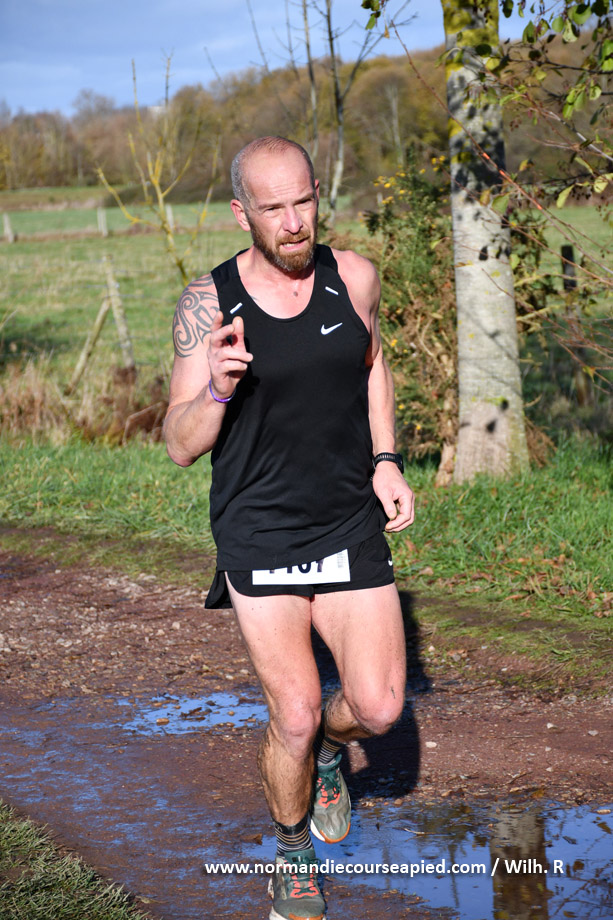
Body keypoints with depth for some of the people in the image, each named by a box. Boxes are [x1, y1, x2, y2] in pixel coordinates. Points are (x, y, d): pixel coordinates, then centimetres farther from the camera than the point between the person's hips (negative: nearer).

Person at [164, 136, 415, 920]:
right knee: (294, 716, -3)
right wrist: (217, 387, -31)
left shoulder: (353, 277, -3)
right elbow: (181, 447, -11)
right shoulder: (207, 304, -11)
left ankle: (325, 749, 34)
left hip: (351, 527, 3)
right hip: (258, 534, -2)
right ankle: (292, 851, 26)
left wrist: (385, 462, 6)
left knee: (379, 707, -3)